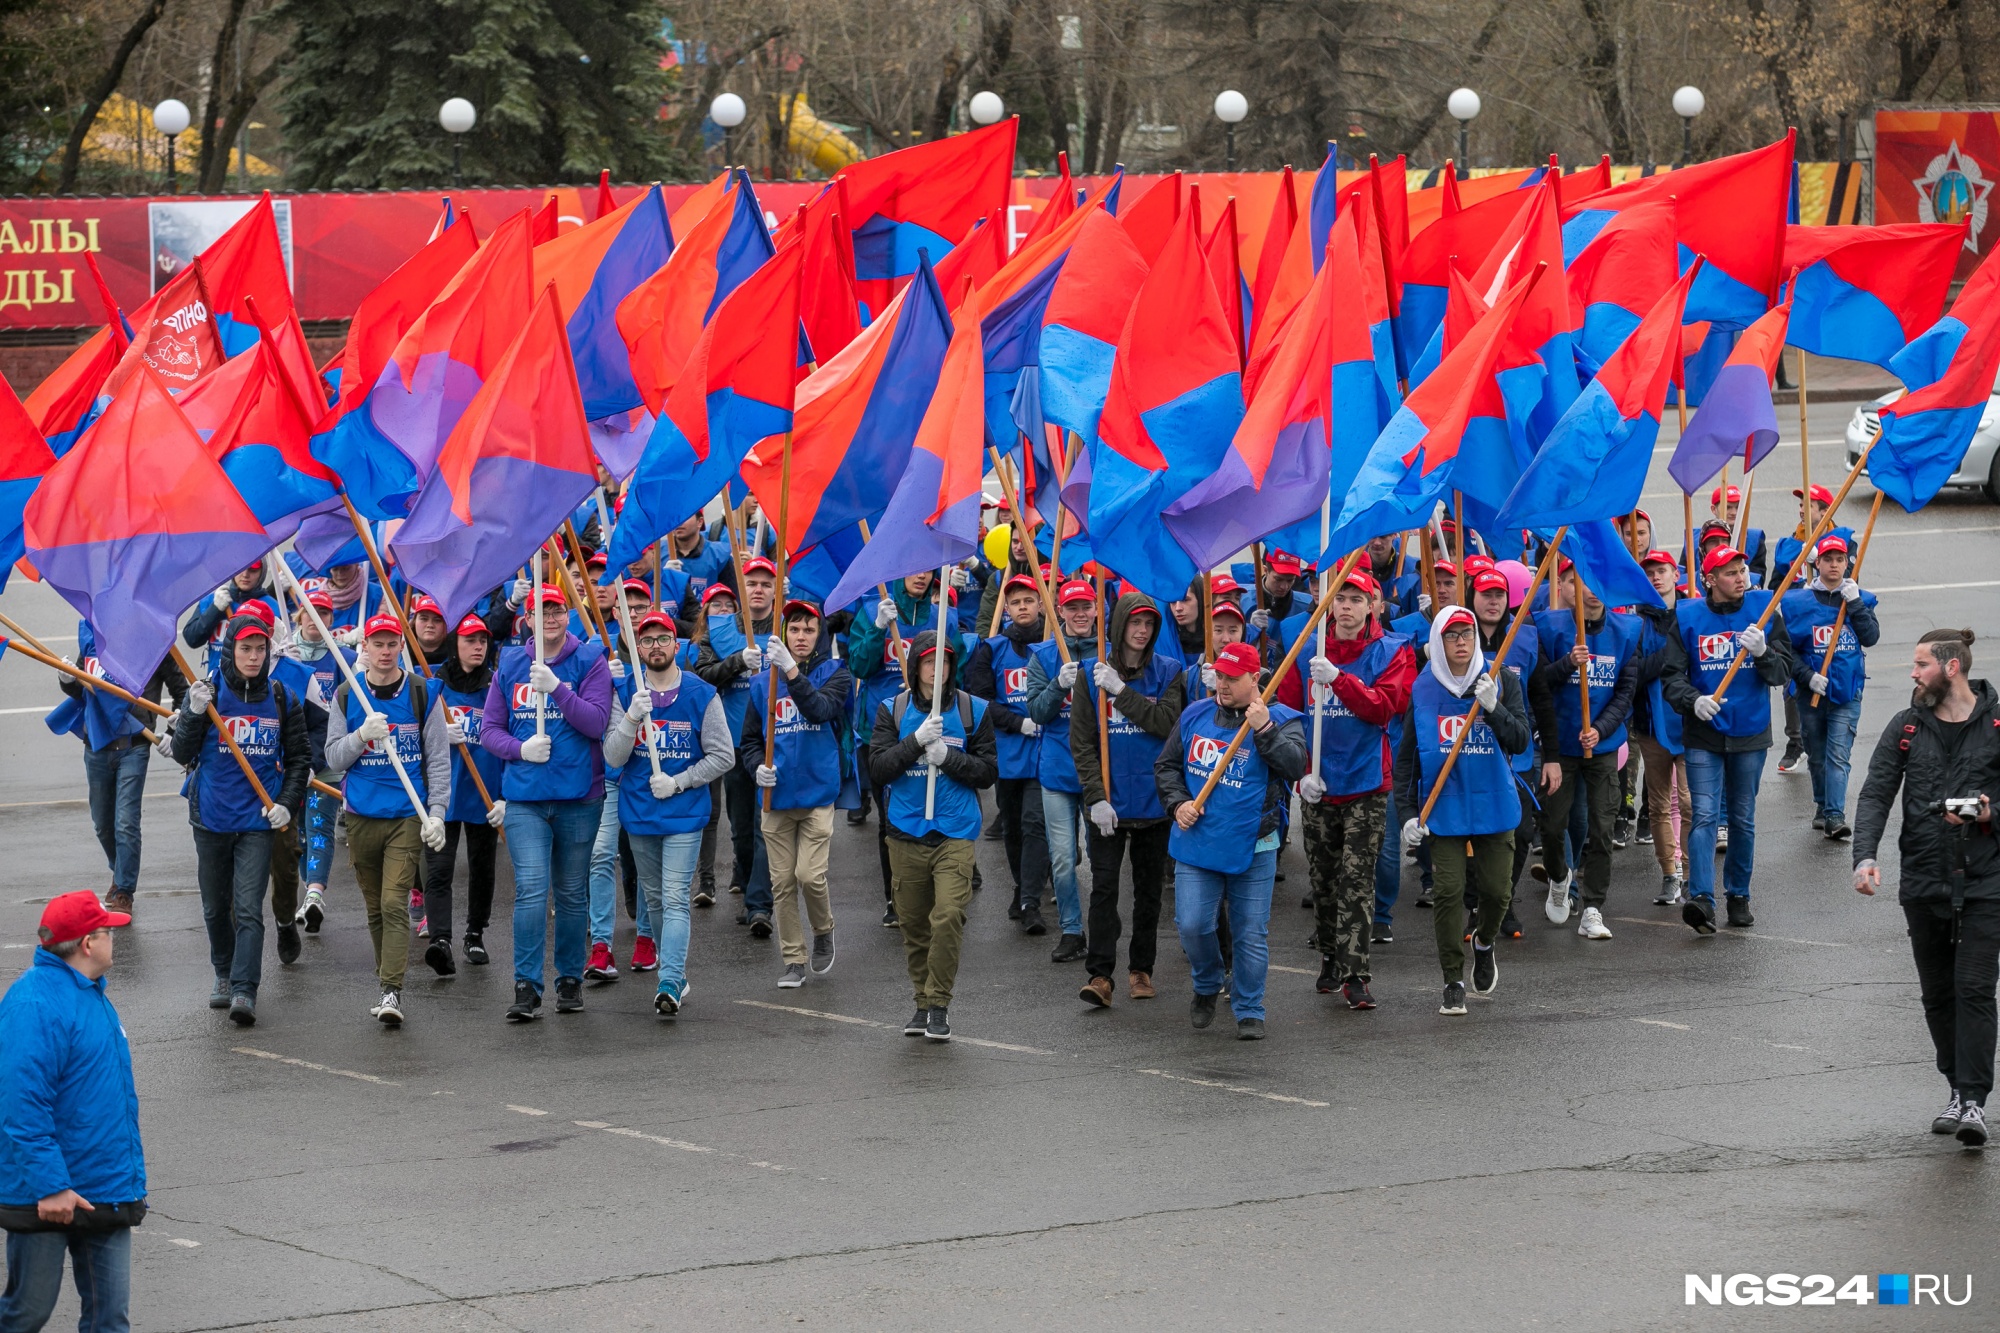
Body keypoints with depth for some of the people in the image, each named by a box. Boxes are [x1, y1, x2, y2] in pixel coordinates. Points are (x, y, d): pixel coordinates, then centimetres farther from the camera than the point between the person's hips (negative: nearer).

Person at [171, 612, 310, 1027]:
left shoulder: (281, 699, 1)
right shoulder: (207, 693, -4)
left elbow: (300, 758, 10)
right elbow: (183, 755, -9)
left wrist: (286, 803, -3)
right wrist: (193, 715, -25)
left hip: (258, 820, -1)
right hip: (211, 817, 1)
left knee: (249, 908, -11)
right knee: (215, 907, 14)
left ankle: (244, 991, -16)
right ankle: (224, 975, 33)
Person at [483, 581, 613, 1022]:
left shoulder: (590, 662, 0)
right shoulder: (510, 666, 7)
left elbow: (597, 722, -11)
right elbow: (489, 728, 9)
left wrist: (556, 687, -21)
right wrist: (521, 749, -10)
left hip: (578, 796, 0)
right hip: (524, 798, 0)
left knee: (572, 893, 10)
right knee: (531, 889, -11)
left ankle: (570, 978, 24)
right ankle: (526, 988, -11)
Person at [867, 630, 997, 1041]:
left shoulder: (973, 710, 3)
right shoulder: (892, 711, 5)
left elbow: (988, 772, 3)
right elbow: (877, 768, -4)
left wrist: (947, 756, -12)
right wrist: (917, 741, -16)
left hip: (955, 833, -2)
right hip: (906, 833, 2)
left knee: (948, 917, -15)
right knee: (913, 922, 9)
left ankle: (939, 1004, -6)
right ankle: (922, 1000, 24)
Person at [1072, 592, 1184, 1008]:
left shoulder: (1168, 673, 2)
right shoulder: (1092, 674, 0)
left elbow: (1167, 721, -15)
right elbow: (1081, 741, -3)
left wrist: (1121, 691, -18)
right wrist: (1096, 796, -12)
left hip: (1154, 799, 1)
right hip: (1109, 801, -1)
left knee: (1149, 888, 10)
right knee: (1103, 886, -9)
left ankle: (1141, 969, 20)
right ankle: (1100, 974, -11)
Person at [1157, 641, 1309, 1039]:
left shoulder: (1280, 721, -3)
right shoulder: (1194, 716, 7)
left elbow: (1295, 766, -19)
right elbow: (1166, 765, 16)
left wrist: (1264, 730, -25)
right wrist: (1177, 803, 0)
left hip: (1253, 849, -2)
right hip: (1197, 843, 2)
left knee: (1251, 934, 3)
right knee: (1192, 925, -4)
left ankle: (1249, 1012, 16)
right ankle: (1207, 987, 24)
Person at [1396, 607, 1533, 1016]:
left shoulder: (1501, 683, -1)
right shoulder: (1422, 691, 1)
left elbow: (1521, 740, -8)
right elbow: (1406, 756, 6)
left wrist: (1493, 708, -25)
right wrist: (1407, 811, -1)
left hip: (1494, 804, 0)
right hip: (1443, 809, 0)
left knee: (1496, 889, 3)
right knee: (1448, 891, -7)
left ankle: (1484, 943, 37)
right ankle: (1453, 982, 3)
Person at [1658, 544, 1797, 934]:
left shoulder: (1764, 610, -1)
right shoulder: (1687, 617, -4)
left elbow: (1783, 672, -3)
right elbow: (1671, 675, -5)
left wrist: (1762, 652, -23)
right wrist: (1694, 700, -23)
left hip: (1750, 732, 2)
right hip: (1703, 734, -2)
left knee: (1743, 819, 12)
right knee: (1704, 815, -12)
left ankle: (1738, 895, 25)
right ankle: (1701, 899, -19)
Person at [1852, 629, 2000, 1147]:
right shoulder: (1906, 729, 7)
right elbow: (1875, 795, 0)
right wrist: (1865, 856, -15)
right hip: (1924, 883, 4)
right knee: (1937, 994, 8)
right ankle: (1958, 1089, 21)